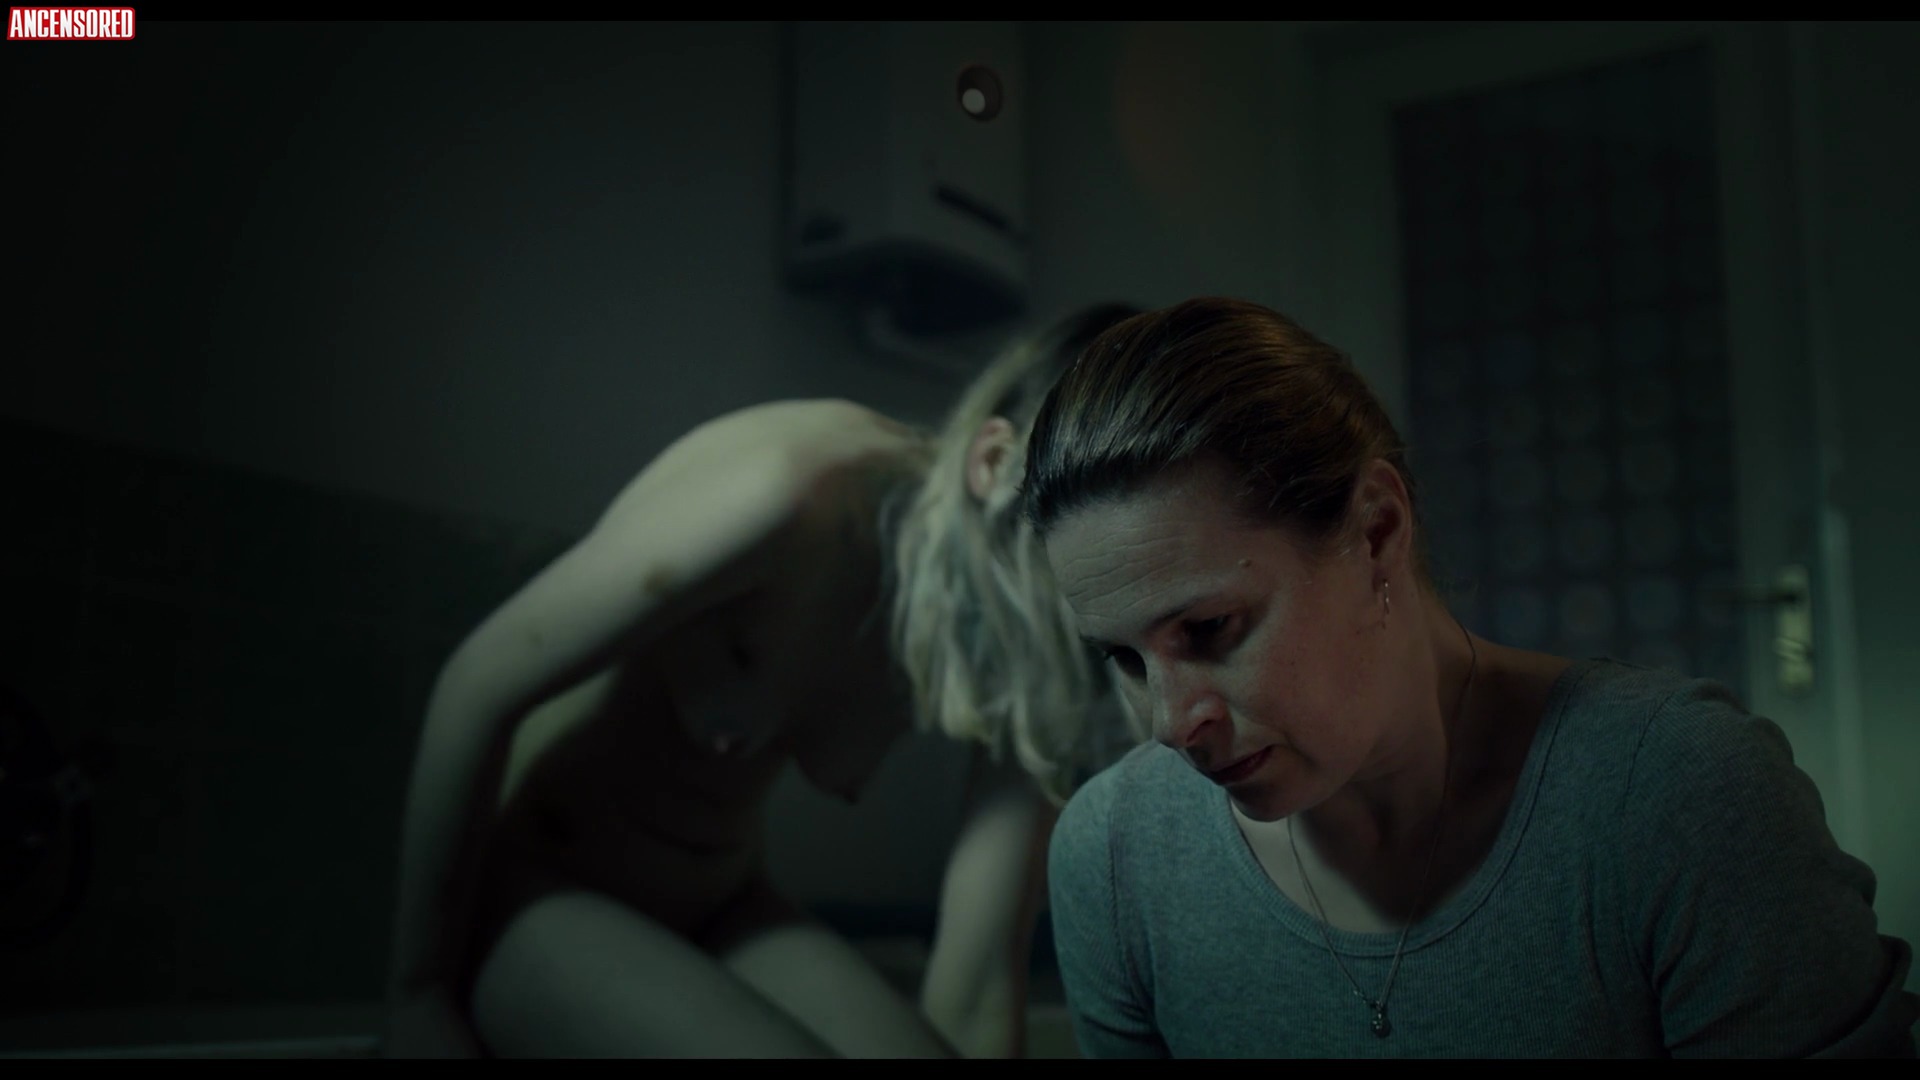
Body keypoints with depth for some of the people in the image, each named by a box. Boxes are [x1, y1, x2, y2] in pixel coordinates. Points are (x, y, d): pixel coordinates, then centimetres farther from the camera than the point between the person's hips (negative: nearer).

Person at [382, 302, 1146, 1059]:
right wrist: (417, 999, -15)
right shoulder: (793, 491, -30)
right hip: (524, 884, -5)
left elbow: (977, 994, -12)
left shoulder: (1017, 651, -12)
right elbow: (476, 692, -23)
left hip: (712, 907, 6)